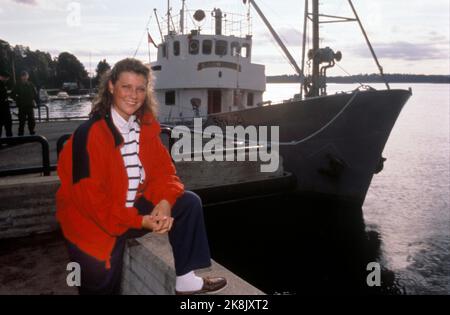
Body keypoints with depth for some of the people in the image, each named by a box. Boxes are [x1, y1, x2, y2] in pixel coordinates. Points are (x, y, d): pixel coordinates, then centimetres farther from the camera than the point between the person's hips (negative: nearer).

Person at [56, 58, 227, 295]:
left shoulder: (146, 126, -2)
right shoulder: (90, 133, -23)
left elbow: (163, 169, -2)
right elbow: (90, 197, -24)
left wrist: (165, 202, -23)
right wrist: (141, 222, -25)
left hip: (135, 206, 6)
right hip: (95, 221, -5)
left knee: (190, 203, -7)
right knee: (103, 285, 0)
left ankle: (185, 279, 0)